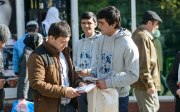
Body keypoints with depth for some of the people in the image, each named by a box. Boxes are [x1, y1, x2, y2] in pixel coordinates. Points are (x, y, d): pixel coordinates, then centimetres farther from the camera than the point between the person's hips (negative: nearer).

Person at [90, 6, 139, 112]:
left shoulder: (127, 44, -16)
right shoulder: (100, 40, 3)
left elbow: (133, 75, -18)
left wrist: (108, 83, -21)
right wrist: (92, 75, -4)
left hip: (119, 96, -6)